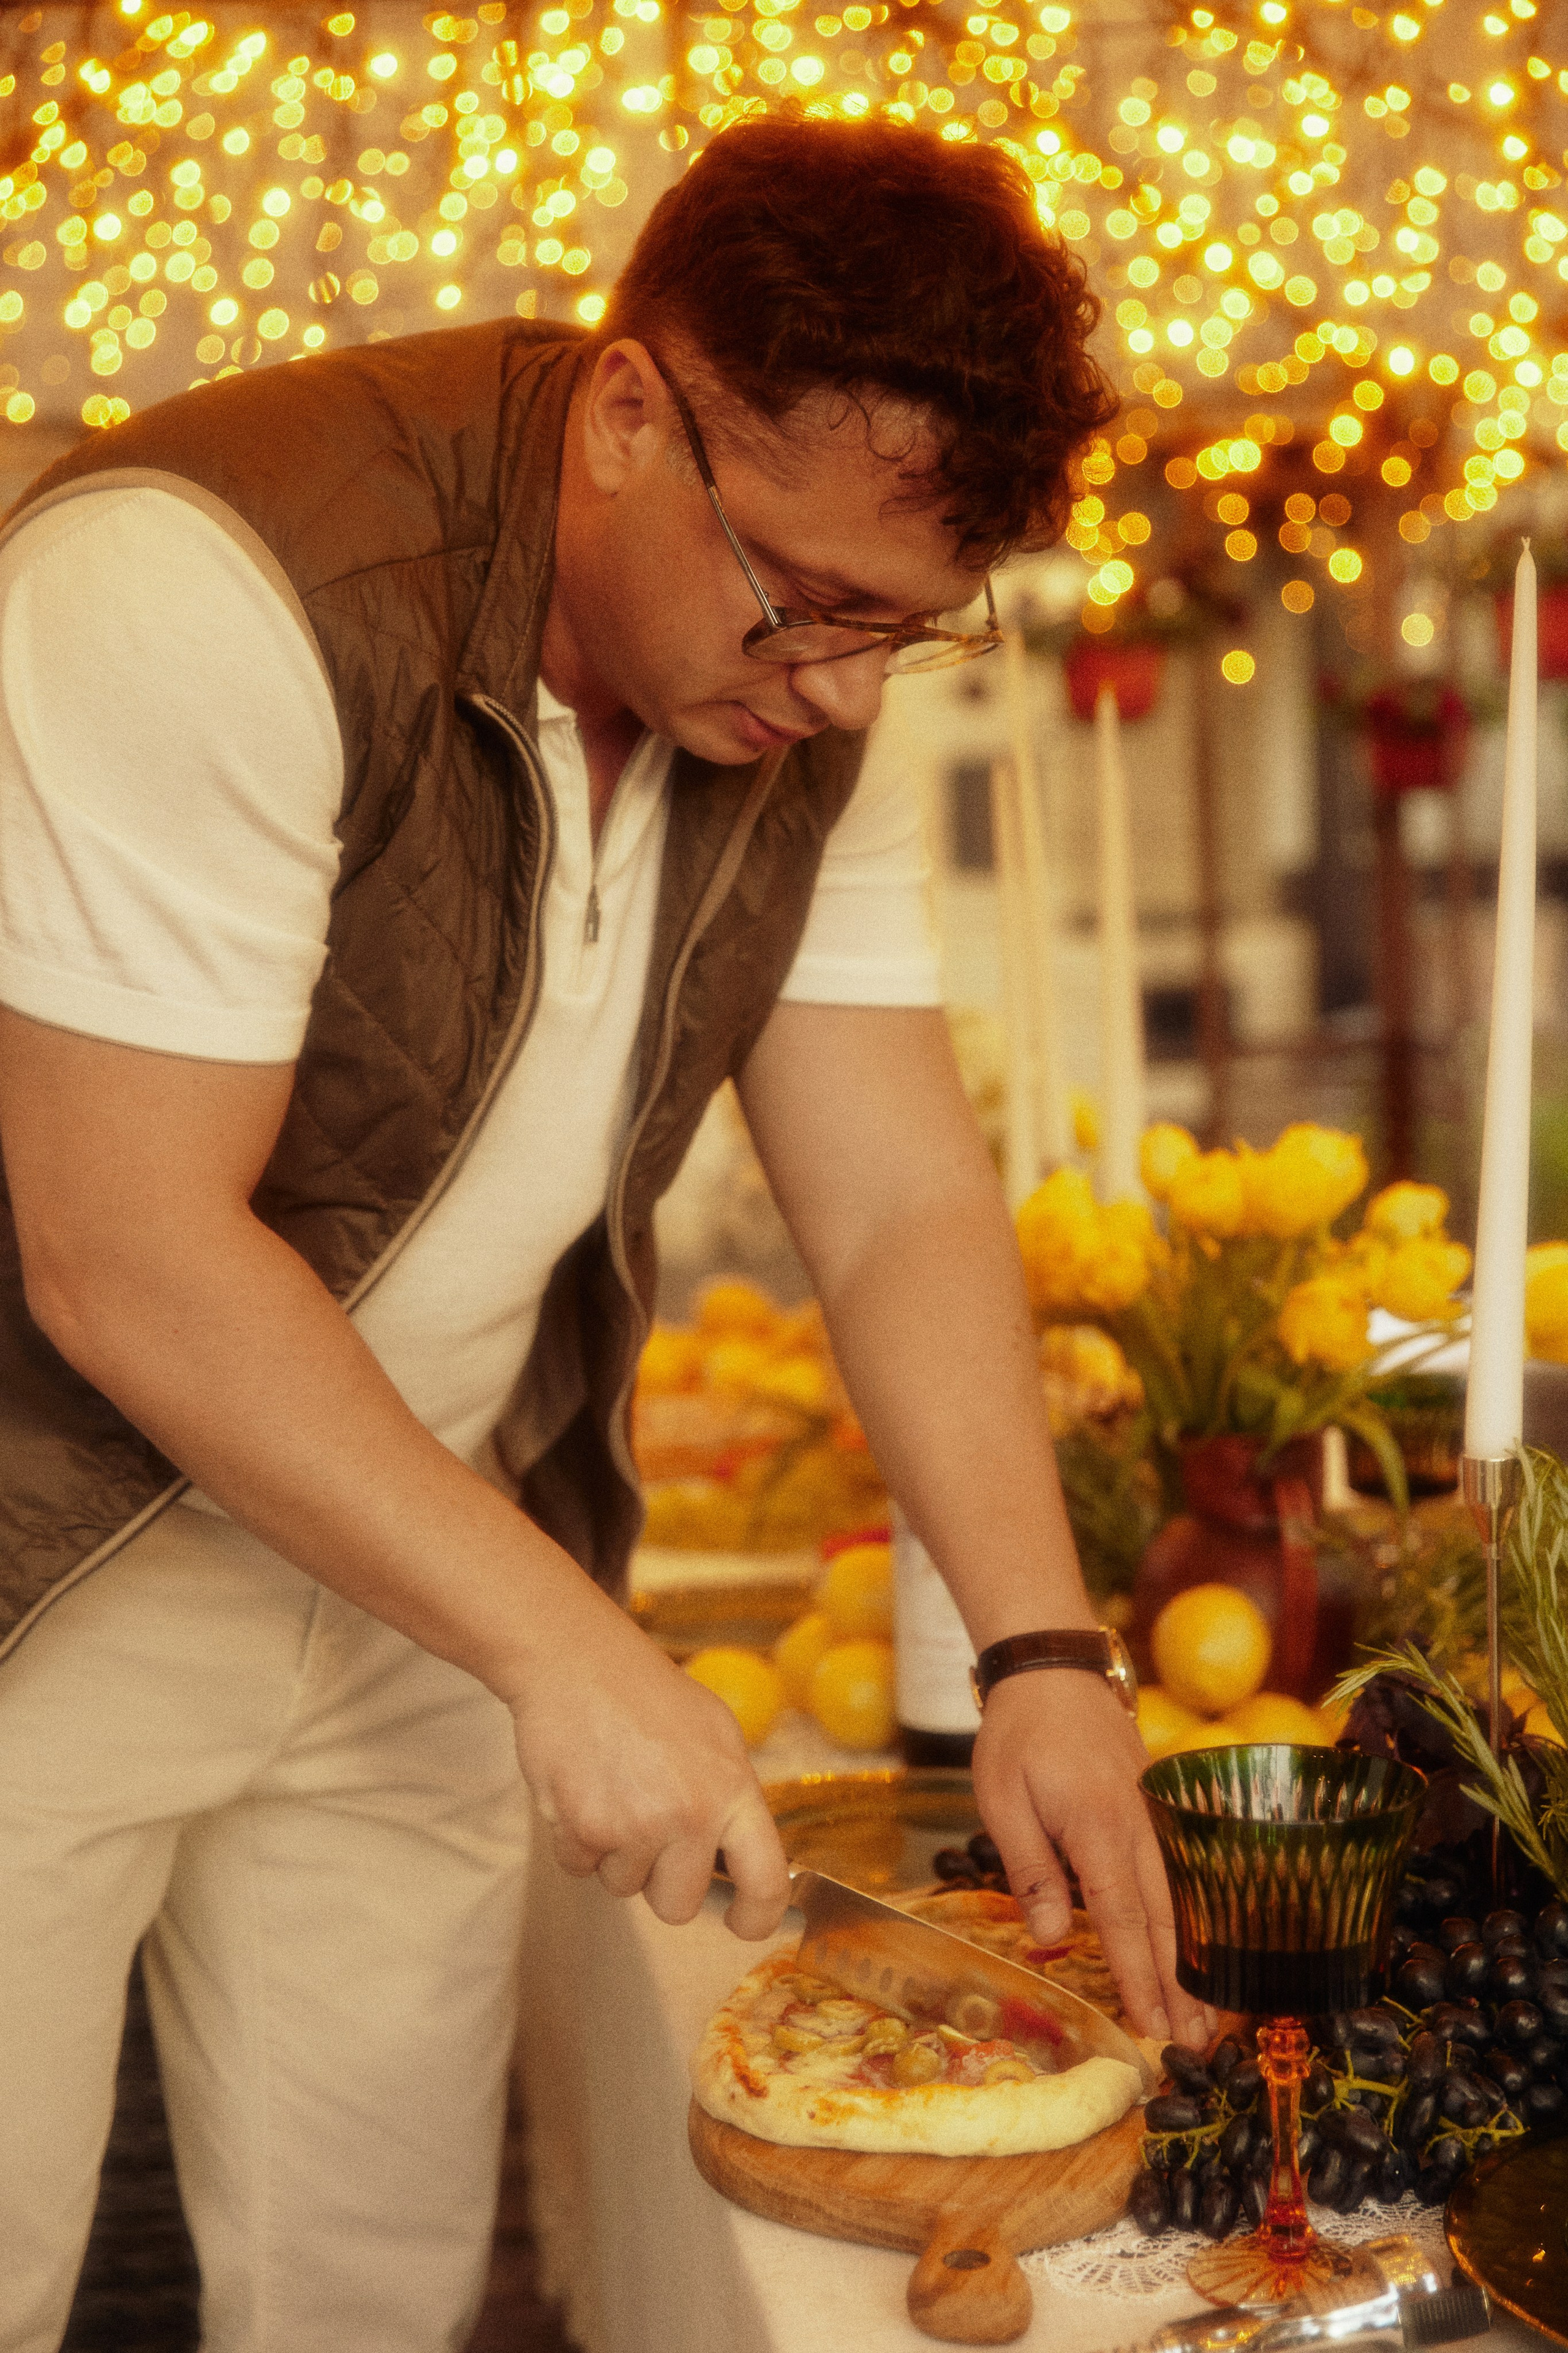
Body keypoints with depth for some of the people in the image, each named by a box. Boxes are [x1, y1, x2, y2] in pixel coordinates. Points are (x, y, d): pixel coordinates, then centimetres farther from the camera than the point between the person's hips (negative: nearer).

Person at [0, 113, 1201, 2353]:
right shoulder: (205, 586, -27)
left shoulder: (802, 700, -3)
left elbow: (901, 1201, -1)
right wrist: (570, 1653, -24)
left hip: (419, 1545, 6)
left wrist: (1040, 1651, -13)